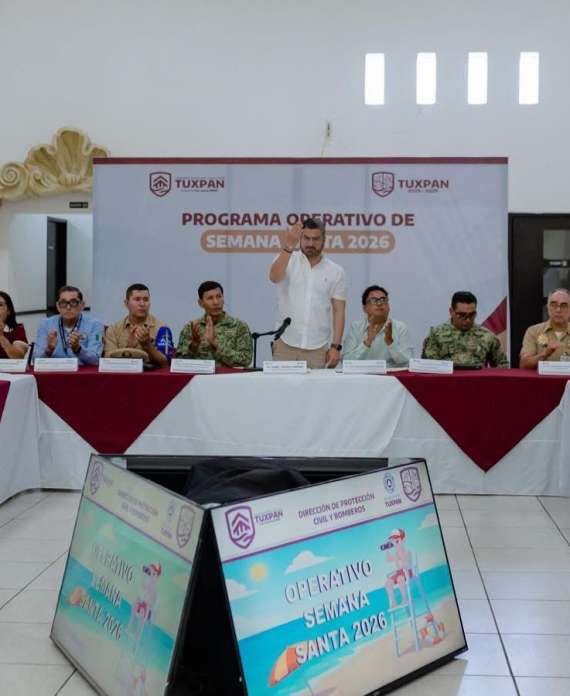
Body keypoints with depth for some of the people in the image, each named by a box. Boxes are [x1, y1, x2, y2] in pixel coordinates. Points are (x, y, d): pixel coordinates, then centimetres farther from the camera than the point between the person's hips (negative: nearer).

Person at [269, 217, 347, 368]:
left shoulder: (336, 272, 5)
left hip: (318, 348, 1)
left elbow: (338, 311, 4)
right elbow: (274, 277, -21)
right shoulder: (287, 260, 2)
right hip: (285, 345, -1)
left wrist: (336, 346, -4)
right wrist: (288, 248, -35)